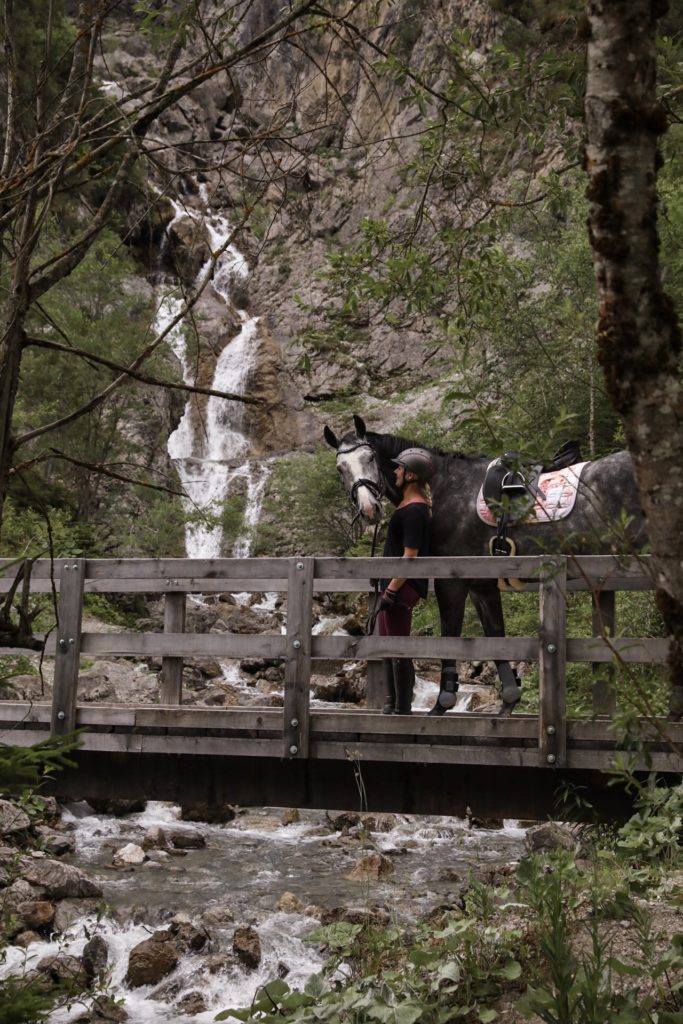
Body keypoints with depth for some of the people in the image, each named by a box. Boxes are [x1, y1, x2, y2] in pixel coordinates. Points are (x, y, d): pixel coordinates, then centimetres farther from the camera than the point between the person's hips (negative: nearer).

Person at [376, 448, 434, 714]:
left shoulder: (414, 510, -17)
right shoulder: (407, 506, 15)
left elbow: (410, 555, -22)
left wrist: (392, 590, -23)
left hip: (402, 588, -11)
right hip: (392, 585, 11)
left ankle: (402, 709, -5)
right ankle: (391, 706, 23)